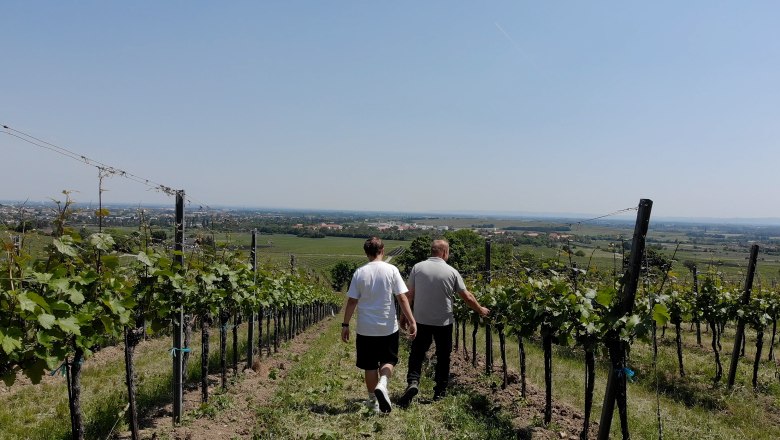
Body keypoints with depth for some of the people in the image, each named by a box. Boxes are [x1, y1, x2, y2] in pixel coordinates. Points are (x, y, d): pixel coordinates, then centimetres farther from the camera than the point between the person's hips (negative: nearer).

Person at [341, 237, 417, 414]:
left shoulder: (360, 272, -4)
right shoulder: (391, 270, -7)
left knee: (370, 366, 14)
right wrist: (412, 321, -5)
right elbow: (402, 298, -9)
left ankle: (373, 400, 24)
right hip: (388, 327, -1)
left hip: (366, 328, 1)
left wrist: (345, 325, 5)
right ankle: (382, 384, -10)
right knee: (388, 360, 16)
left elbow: (352, 301, -3)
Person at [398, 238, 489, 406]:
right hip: (443, 322, 0)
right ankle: (440, 391, 22)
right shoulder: (451, 272, -7)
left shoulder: (418, 268, -6)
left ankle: (413, 381, -7)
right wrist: (480, 310, 15)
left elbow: (409, 295, -4)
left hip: (421, 320, 1)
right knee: (443, 356, 15)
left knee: (417, 353, 13)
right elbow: (467, 297, -1)